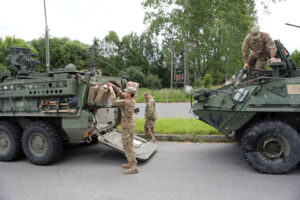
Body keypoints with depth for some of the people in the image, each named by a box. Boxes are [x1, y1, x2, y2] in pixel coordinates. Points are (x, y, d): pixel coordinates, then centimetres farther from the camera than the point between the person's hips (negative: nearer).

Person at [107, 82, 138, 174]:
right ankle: (131, 163, 28)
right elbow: (120, 94, 14)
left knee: (128, 146, -7)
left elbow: (114, 102, -12)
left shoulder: (127, 102, -22)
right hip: (130, 124, 10)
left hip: (127, 126, -10)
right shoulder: (132, 100, 4)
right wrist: (113, 86, 12)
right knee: (128, 144, 19)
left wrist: (111, 91, -2)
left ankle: (134, 167, -4)